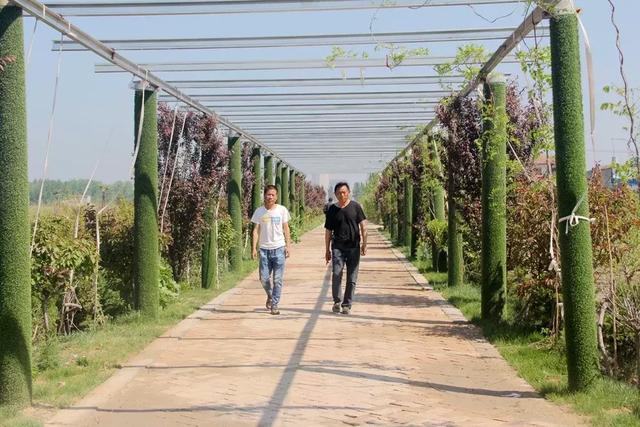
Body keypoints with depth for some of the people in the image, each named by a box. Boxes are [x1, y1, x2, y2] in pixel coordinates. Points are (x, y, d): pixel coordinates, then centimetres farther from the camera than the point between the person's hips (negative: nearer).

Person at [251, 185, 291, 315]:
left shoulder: (282, 210, 1)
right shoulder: (259, 211, 3)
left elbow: (286, 229, 6)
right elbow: (256, 230, 4)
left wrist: (288, 246, -1)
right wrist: (254, 248, -3)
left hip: (279, 248, -1)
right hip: (264, 249, 1)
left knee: (277, 279, -1)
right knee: (264, 278, 2)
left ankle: (274, 305, 6)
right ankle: (270, 296, 30)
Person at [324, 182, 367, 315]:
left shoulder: (355, 206, 3)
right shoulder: (332, 209, 6)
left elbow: (363, 225, 4)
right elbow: (328, 231, 11)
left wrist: (364, 243, -2)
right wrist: (327, 250, 10)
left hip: (353, 247, 0)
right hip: (337, 247, 0)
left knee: (352, 278, 2)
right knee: (336, 274, -13)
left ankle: (347, 305, 13)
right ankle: (337, 301, 5)